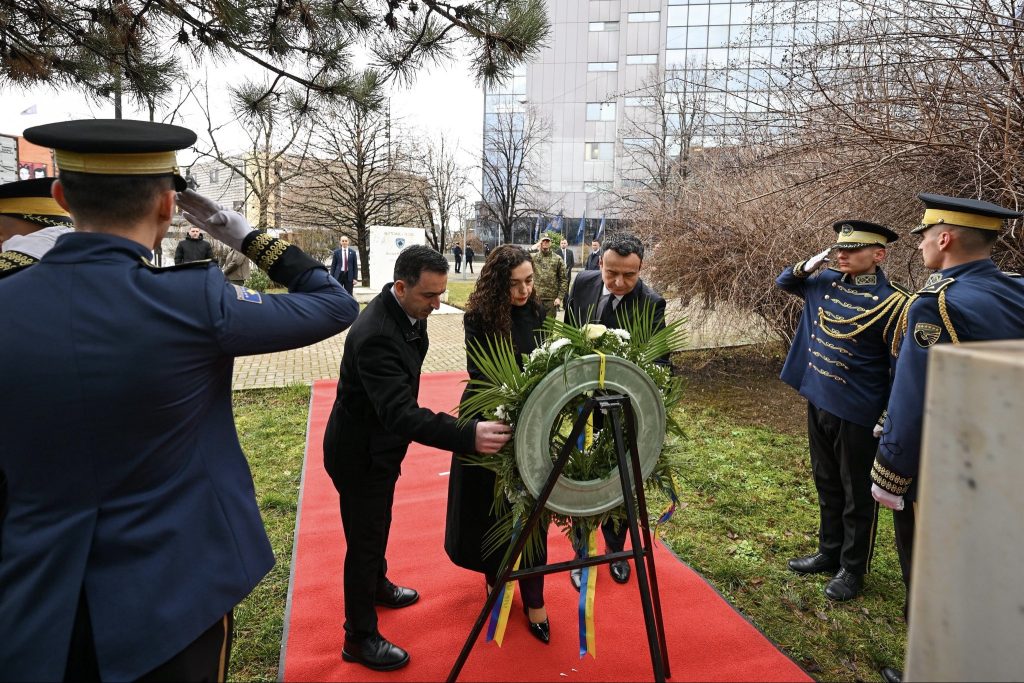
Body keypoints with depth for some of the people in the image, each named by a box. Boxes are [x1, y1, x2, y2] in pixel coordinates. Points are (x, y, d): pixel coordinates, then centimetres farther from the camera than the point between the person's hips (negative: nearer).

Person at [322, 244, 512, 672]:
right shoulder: (375, 334, -35)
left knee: (378, 524, 27)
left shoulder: (408, 313, -6)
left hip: (380, 443, 9)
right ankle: (360, 638, 25)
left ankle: (378, 586, 52)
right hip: (359, 452, -9)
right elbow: (400, 413, -43)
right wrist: (468, 435, -52)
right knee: (364, 539, 6)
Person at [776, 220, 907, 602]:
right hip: (818, 403, 6)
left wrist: (889, 420, -13)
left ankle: (853, 569, 26)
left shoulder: (891, 303, -15)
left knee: (857, 495, 10)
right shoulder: (825, 282, 2)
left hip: (857, 414, -6)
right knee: (827, 486, 20)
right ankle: (829, 552, 37)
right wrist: (807, 266, -1)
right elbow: (784, 283, 19)